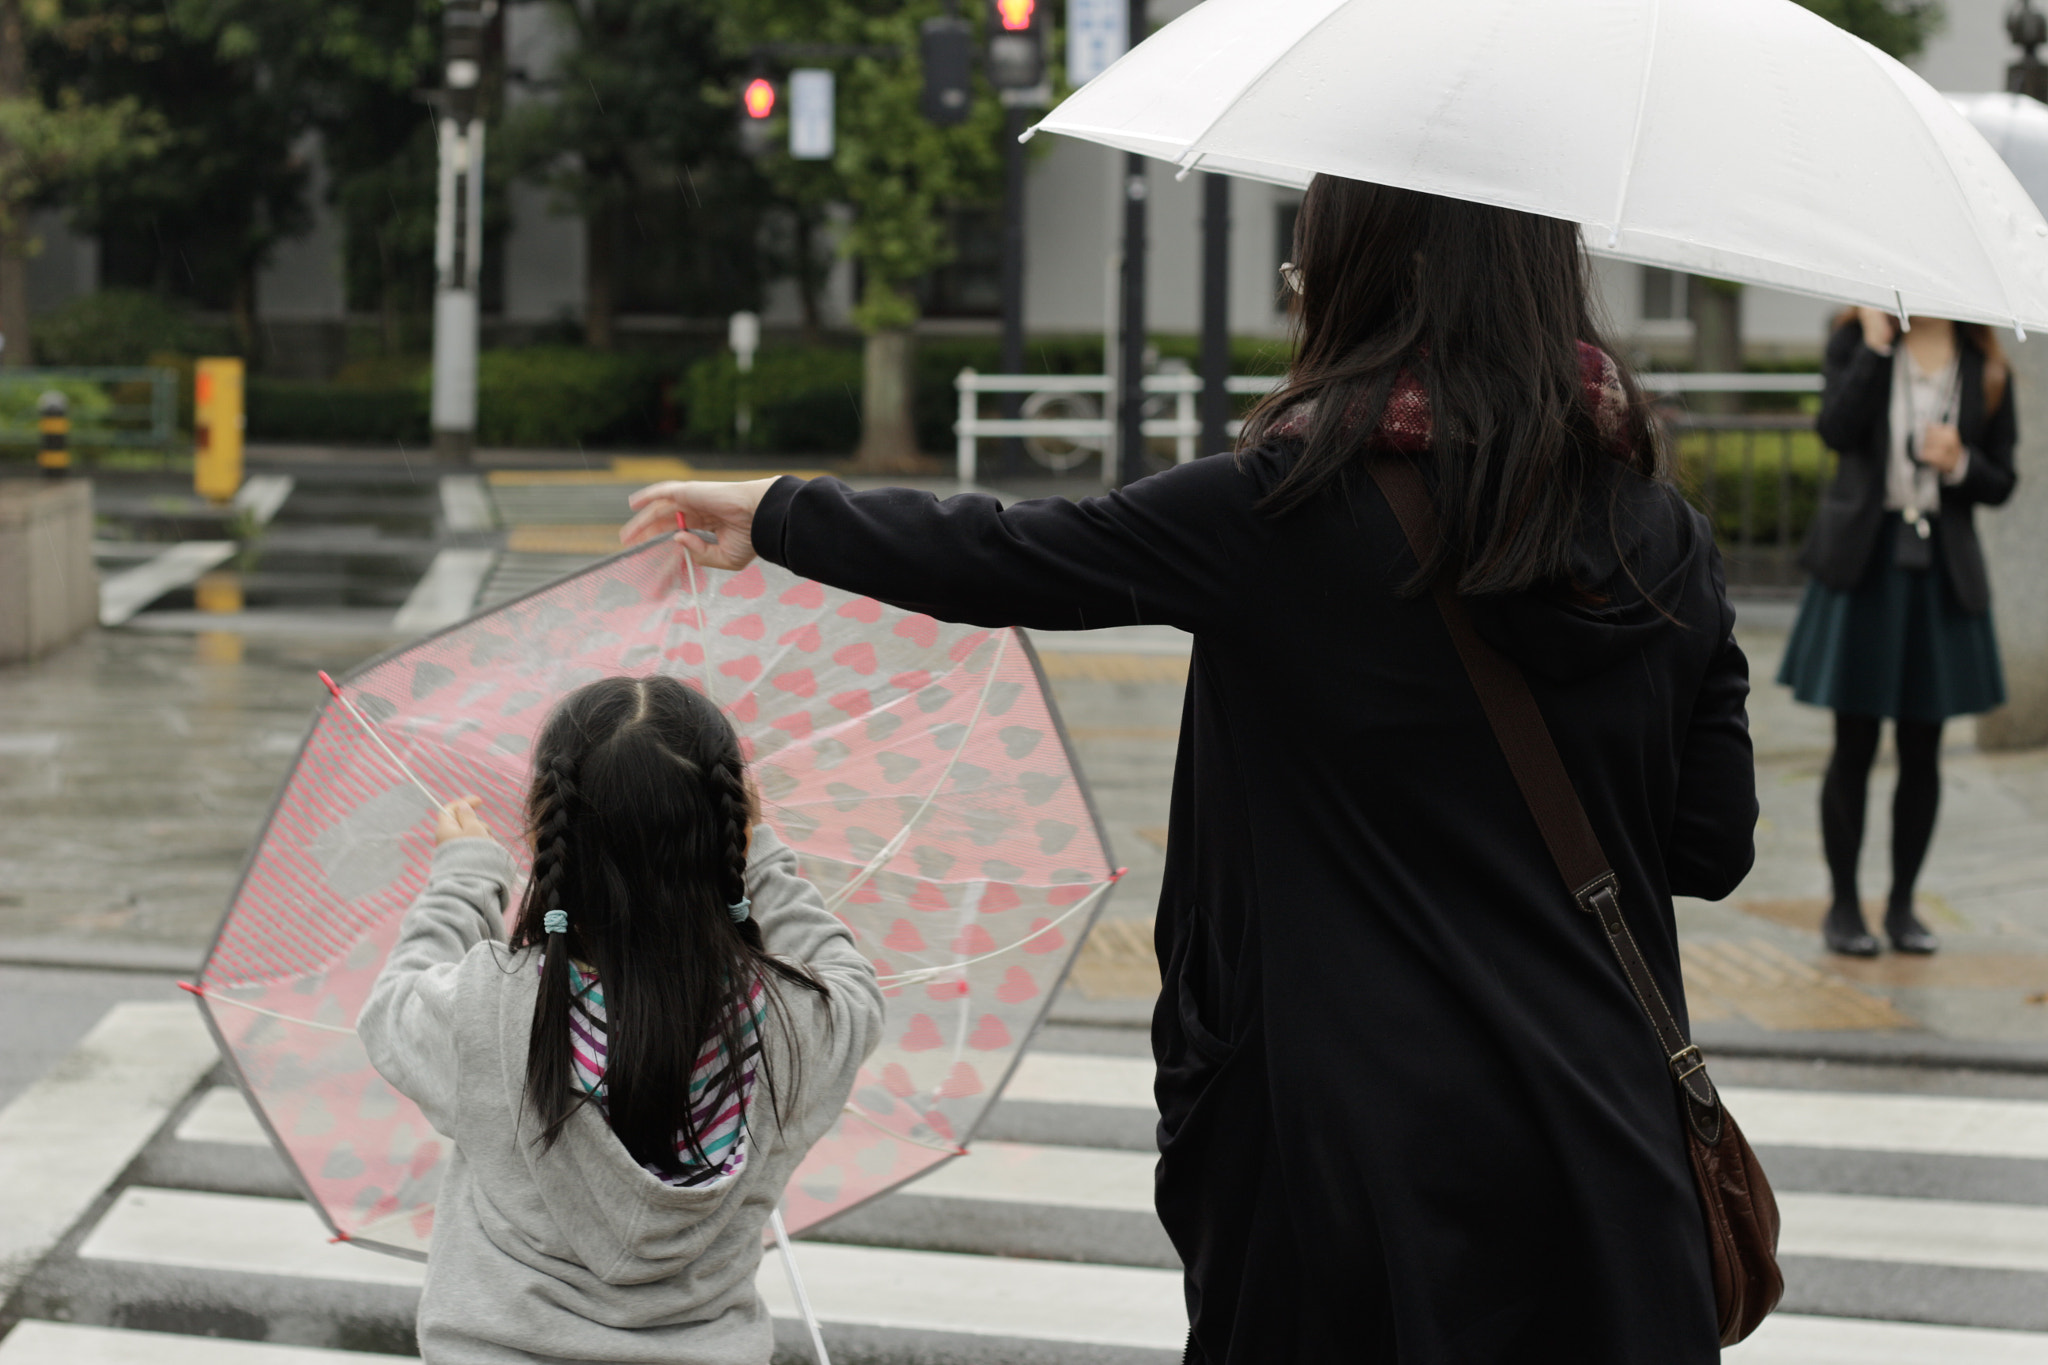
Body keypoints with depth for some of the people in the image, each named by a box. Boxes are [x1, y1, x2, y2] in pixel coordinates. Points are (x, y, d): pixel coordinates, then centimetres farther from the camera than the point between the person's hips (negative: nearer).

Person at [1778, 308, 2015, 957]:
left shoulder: (1985, 369, 5)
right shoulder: (1857, 340, 1)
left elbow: (2000, 483, 7)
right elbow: (1836, 429, -16)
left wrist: (1960, 464, -13)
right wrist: (1876, 343, -18)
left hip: (1943, 572, 2)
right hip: (1864, 560, -2)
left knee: (1922, 753, 7)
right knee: (1854, 746, 1)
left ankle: (1901, 904, 20)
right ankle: (1843, 905, 13)